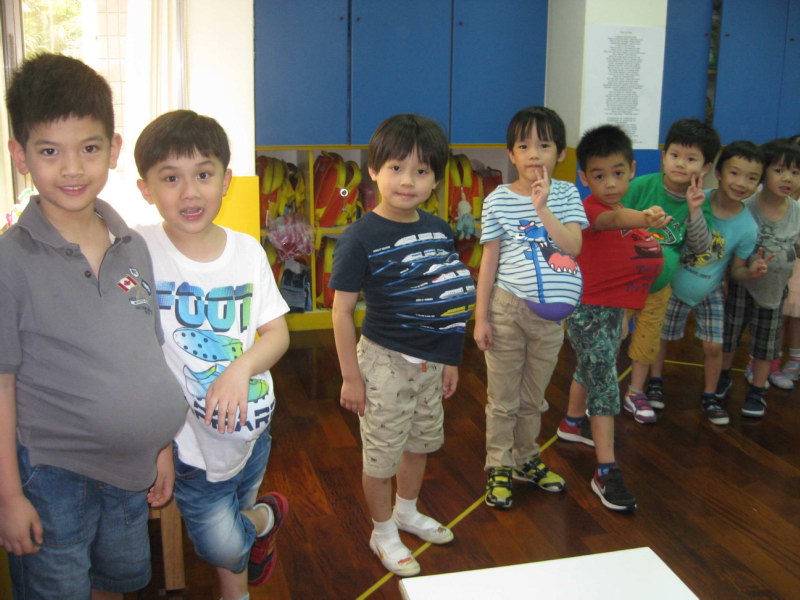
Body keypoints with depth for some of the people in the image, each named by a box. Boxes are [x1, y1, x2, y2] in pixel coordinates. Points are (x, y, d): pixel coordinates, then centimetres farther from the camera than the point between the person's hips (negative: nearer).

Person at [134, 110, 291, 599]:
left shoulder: (247, 250, -4)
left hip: (251, 420, 3)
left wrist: (241, 368, -20)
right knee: (221, 545, 2)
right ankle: (265, 517, 30)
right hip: (191, 434, -2)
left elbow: (277, 331, -1)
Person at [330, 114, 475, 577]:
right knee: (383, 452, 10)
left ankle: (407, 512, 47)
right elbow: (342, 310, -14)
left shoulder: (439, 230, -1)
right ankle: (384, 534, 32)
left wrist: (450, 359, 11)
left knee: (422, 441, 23)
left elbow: (444, 299, 8)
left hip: (430, 361, 6)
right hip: (385, 362, -6)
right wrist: (351, 376, -13)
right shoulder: (362, 237, -18)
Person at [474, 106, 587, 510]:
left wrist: (543, 208, -24)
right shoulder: (498, 200, -5)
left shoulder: (566, 194, 0)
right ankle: (498, 468, 22)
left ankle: (525, 460, 35)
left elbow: (573, 246, -14)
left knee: (534, 397, 18)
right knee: (502, 398, 8)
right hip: (507, 310, -2)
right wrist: (480, 317, -5)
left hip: (550, 314, 2)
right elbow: (489, 261, -3)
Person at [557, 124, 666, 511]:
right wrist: (644, 218, -63)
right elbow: (615, 219, -44)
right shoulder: (591, 209, -21)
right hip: (587, 311, -9)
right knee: (605, 384, -12)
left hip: (615, 309, 9)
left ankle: (572, 423, 49)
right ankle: (606, 473, -10)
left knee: (591, 369, 25)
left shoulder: (629, 209, 6)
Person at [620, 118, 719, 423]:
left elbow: (700, 247, -12)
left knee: (647, 340, 18)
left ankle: (636, 392, 37)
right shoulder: (641, 186, -19)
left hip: (659, 285, 4)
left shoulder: (699, 202, -7)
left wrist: (695, 210, -24)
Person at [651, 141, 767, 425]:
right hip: (674, 286, -1)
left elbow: (737, 269, -6)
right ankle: (656, 382, 39)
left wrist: (751, 272, -28)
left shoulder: (747, 227, -17)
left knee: (713, 346, 5)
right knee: (661, 336, 14)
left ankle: (709, 396, 28)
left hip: (710, 294, 1)